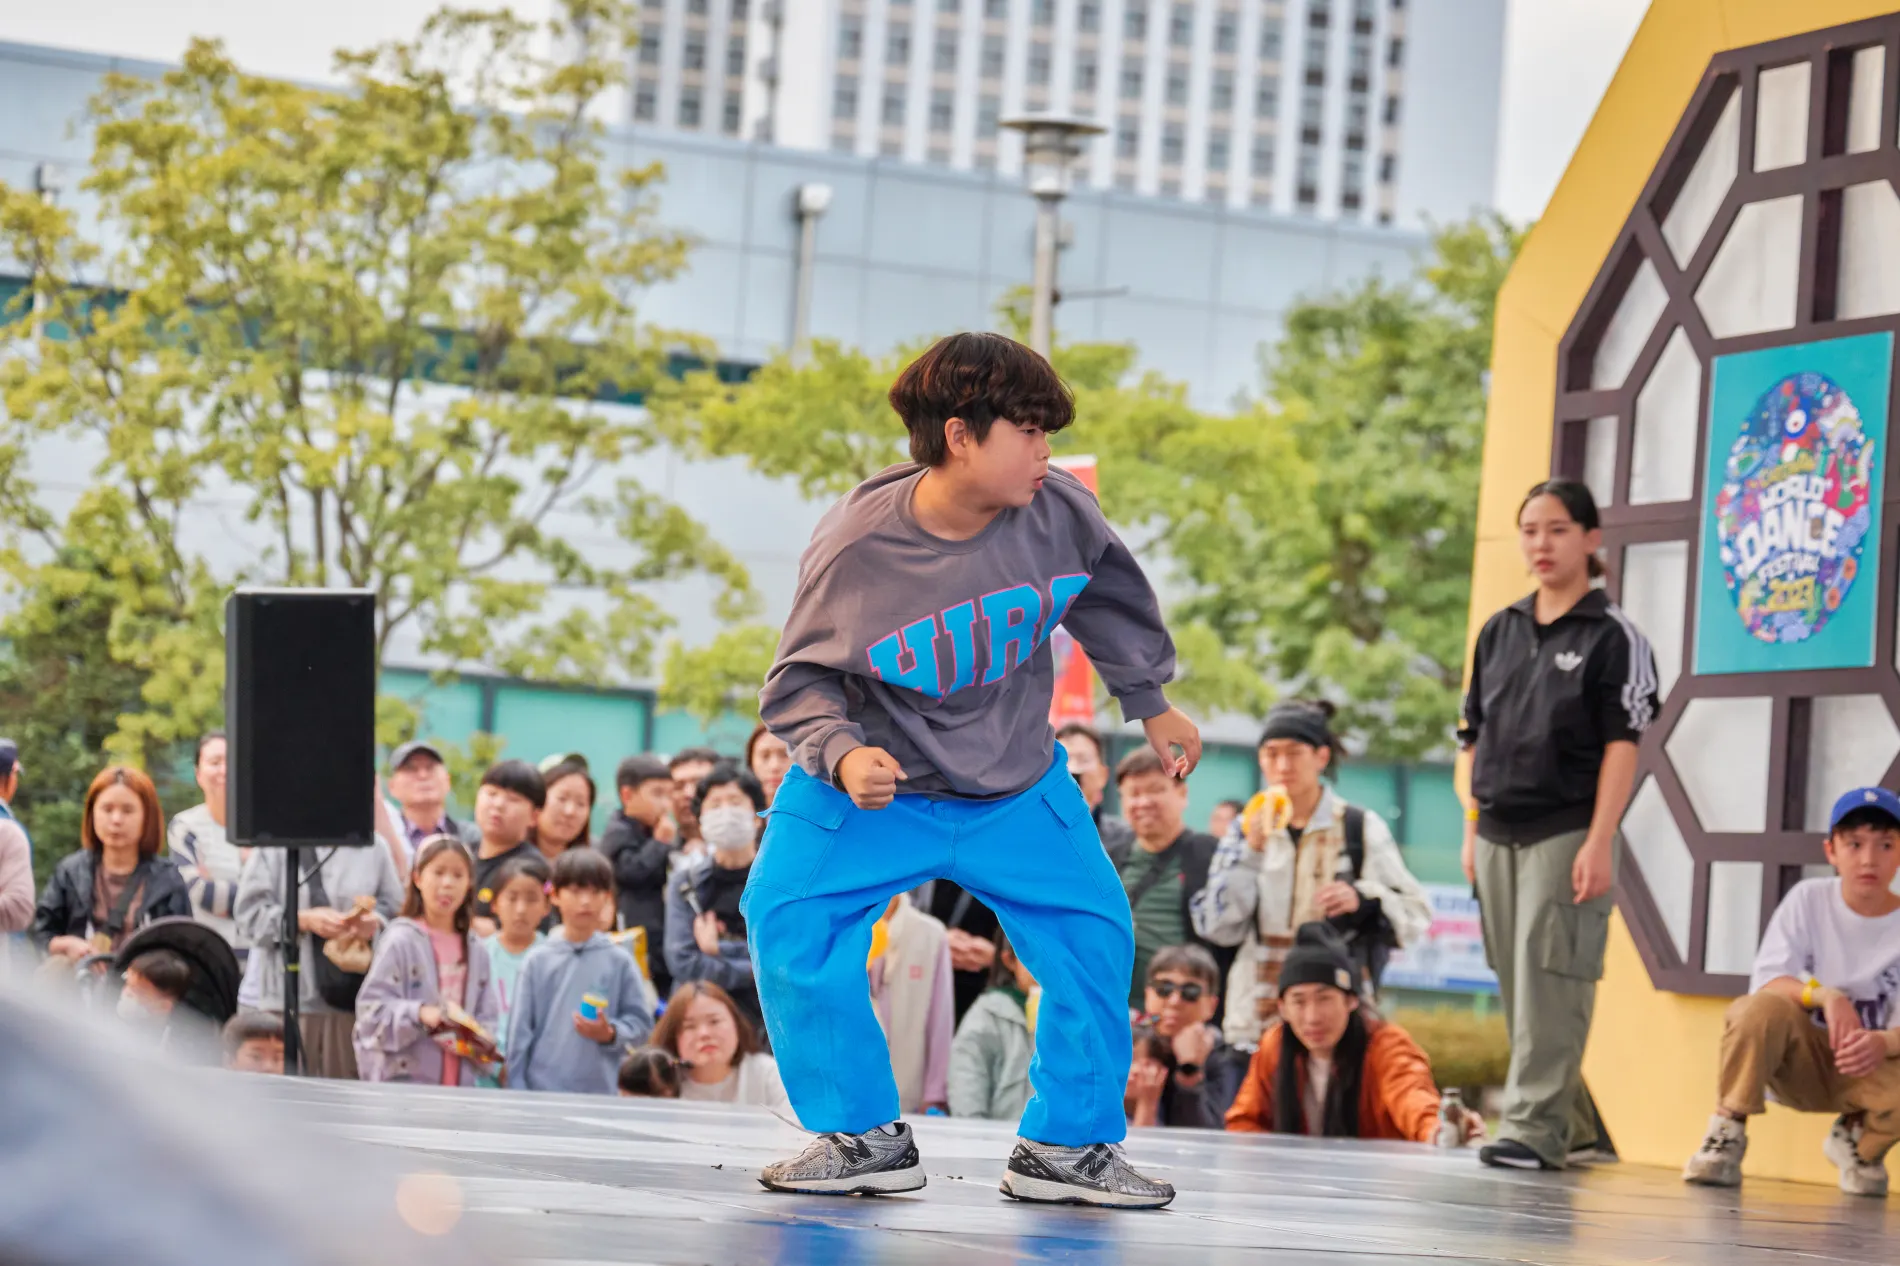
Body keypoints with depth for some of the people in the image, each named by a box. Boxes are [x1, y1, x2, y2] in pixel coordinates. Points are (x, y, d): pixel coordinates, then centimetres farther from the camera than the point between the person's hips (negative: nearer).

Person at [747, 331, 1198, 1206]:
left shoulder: (1059, 512, -17)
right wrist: (844, 753, -34)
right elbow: (800, 683, -15)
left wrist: (1151, 705, 17)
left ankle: (1067, 1144, 15)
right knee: (787, 919, -19)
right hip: (878, 782, -3)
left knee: (1095, 934, -4)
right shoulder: (855, 545, -25)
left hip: (1016, 787, 3)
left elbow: (1109, 595, 7)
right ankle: (866, 1137, -4)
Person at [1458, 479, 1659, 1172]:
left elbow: (1622, 744, -8)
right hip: (1498, 834, 6)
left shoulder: (1612, 636, -3)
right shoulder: (1499, 632, 14)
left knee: (1550, 981, -12)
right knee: (1516, 986, 8)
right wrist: (1471, 832, 10)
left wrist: (1599, 842, -14)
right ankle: (1571, 1124, 17)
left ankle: (1534, 1127, -12)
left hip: (1565, 831, -6)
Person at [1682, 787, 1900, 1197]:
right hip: (1799, 1061, -1)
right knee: (1760, 1009, -33)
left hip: (1866, 1068, 1)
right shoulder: (1808, 899, -6)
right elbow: (1765, 982, -15)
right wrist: (1825, 995, -35)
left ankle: (1859, 1141, 4)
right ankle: (1727, 1135, -14)